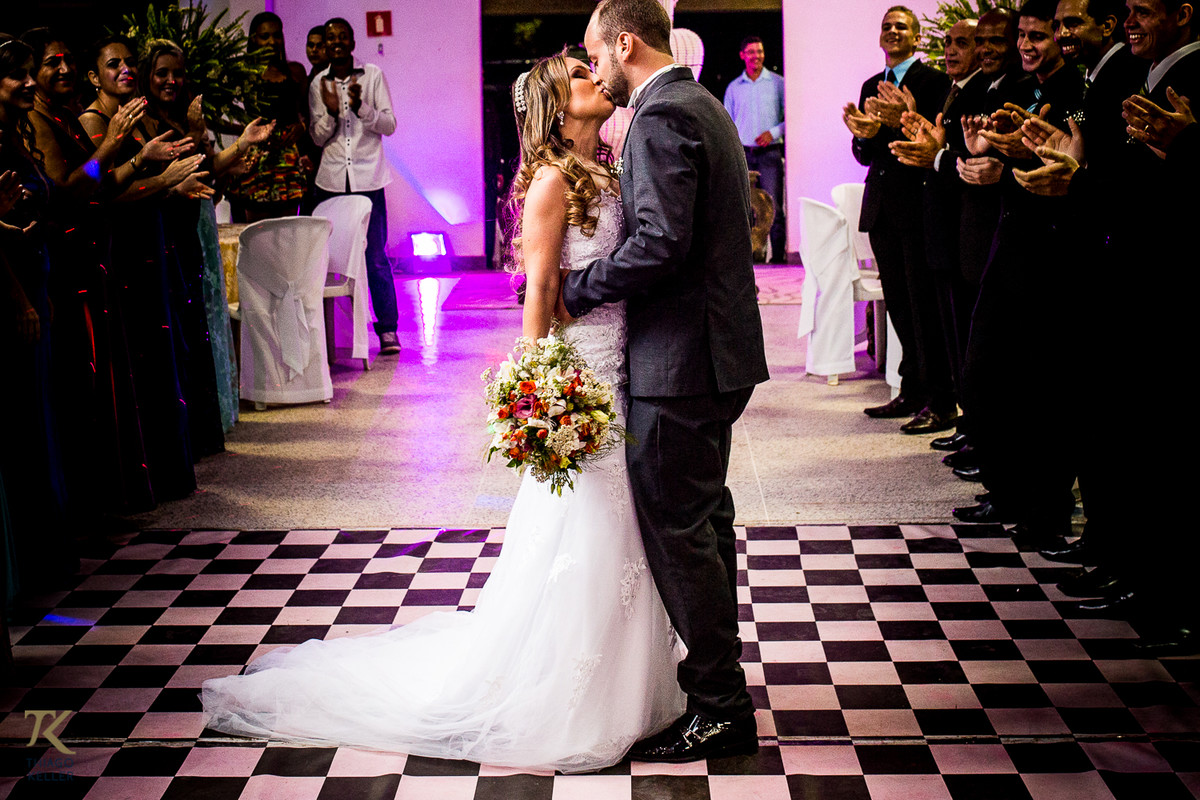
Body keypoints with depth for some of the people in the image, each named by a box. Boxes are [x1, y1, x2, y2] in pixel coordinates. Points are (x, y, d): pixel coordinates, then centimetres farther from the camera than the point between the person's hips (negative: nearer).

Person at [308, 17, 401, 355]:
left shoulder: (373, 75, 2)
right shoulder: (318, 84, 8)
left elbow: (389, 125, 0)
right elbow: (318, 138, 8)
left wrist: (361, 106, -17)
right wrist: (331, 112, -11)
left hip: (368, 178, -2)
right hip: (331, 179, 2)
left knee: (375, 257, -3)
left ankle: (387, 328, 5)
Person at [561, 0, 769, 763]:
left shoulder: (661, 117, -16)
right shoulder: (704, 106, 16)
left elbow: (661, 243, -26)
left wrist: (579, 289, -13)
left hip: (680, 357, -11)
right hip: (721, 350, 11)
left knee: (679, 530, -3)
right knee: (706, 517, 19)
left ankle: (720, 710, 4)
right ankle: (720, 678, 31)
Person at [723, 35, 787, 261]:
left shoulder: (777, 83, 6)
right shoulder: (733, 87, 14)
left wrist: (774, 132, -10)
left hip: (769, 153, -2)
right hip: (743, 154, 3)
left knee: (774, 209, -9)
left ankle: (778, 257, -6)